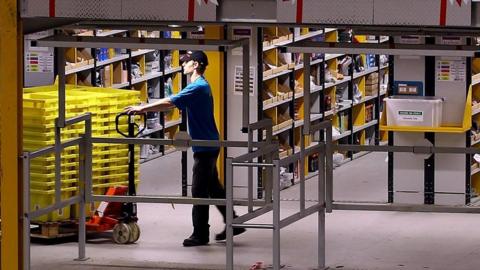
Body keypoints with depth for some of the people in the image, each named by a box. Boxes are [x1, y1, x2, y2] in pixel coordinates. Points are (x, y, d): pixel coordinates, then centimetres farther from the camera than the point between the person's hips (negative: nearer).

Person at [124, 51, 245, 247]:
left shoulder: (198, 87, -18)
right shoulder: (200, 86, 15)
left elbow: (169, 103, -23)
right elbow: (173, 104, 17)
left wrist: (142, 108, -17)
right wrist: (147, 108, 11)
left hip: (205, 148, -10)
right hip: (208, 146, 10)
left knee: (199, 192, -4)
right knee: (213, 188, 16)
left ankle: (200, 235, 1)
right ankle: (233, 224, 21)